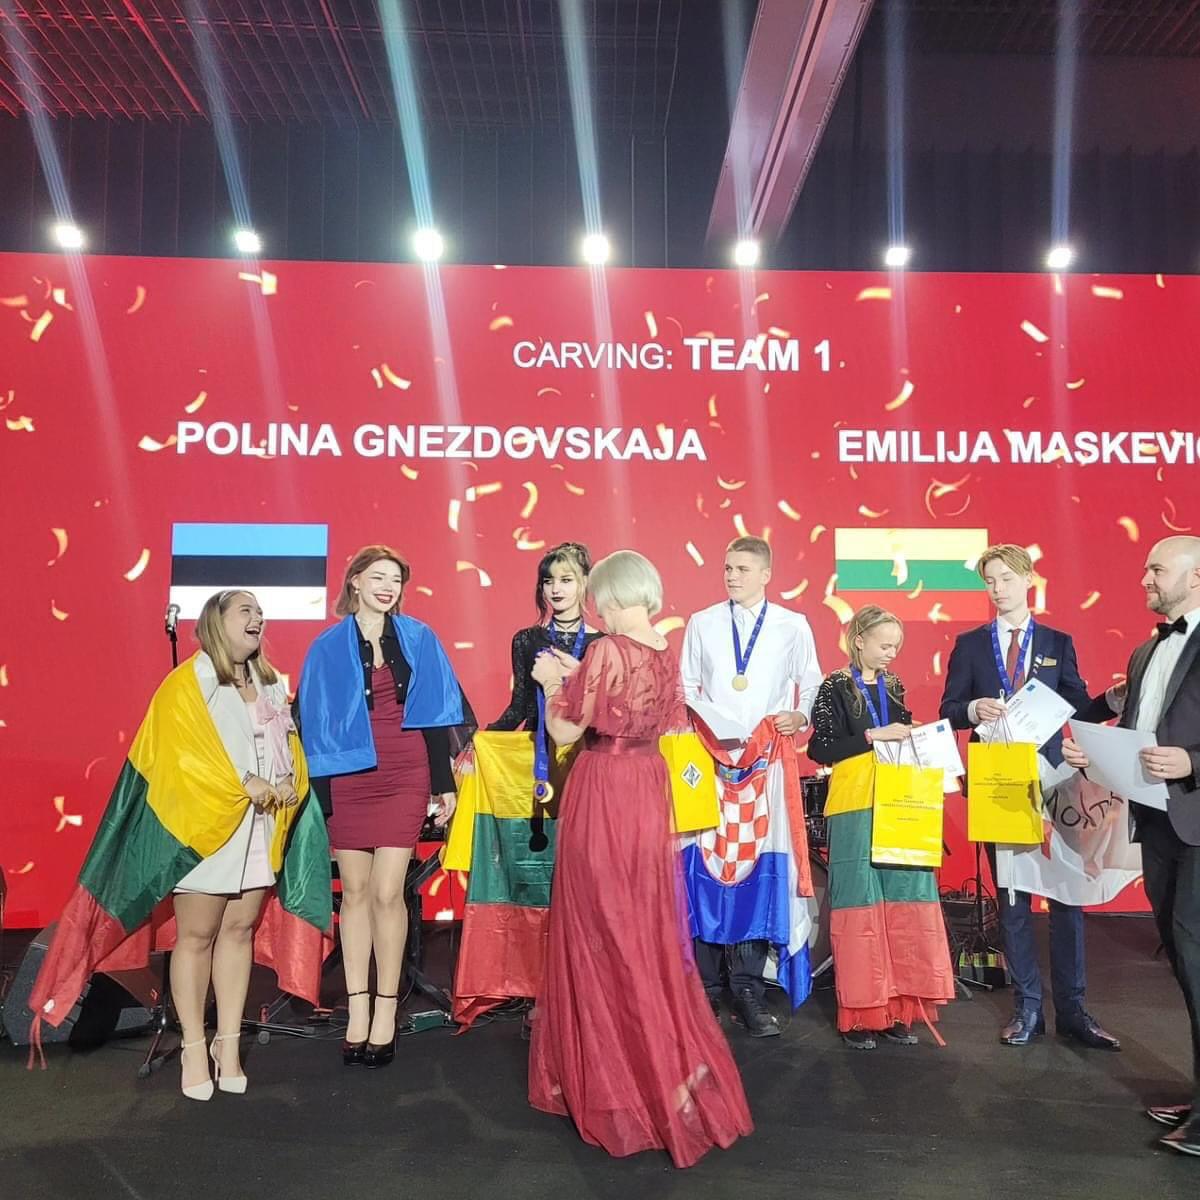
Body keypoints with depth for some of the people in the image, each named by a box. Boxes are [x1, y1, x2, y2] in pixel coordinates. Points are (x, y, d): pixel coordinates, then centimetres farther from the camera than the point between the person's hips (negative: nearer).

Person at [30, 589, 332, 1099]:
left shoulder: (271, 683, 15)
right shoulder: (189, 683, -4)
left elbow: (291, 746, 15)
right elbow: (182, 753, -12)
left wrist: (288, 784, -5)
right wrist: (243, 784, -18)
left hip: (262, 827, 5)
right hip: (206, 824, -5)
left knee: (240, 929, 8)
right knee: (196, 935, 2)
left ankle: (228, 1043, 16)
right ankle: (194, 1048, 12)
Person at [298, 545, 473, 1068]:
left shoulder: (419, 639, 5)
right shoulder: (328, 647, 5)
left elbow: (435, 711, 5)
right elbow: (314, 720, 5)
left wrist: (444, 782, 3)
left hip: (404, 776, -1)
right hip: (349, 777, 1)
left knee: (387, 892, -3)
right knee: (355, 891, 6)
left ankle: (386, 1011, 7)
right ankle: (357, 1009, 14)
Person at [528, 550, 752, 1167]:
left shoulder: (606, 651, -18)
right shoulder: (667, 654, 4)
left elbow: (565, 732, -13)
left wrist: (553, 683, 2)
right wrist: (578, 675, 15)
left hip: (602, 793, -7)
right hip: (648, 790, 7)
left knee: (601, 934, 6)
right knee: (647, 929, 18)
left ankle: (615, 1083, 18)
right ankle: (668, 1071, 29)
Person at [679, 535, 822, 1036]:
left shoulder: (793, 626, 8)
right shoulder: (701, 624, 10)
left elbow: (813, 685, 12)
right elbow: (686, 686, 13)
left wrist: (801, 716, -7)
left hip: (768, 762, 0)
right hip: (709, 758, 1)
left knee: (761, 868, -3)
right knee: (704, 866, -2)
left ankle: (748, 988, 9)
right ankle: (707, 987, 11)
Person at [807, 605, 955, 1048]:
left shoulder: (893, 687, 15)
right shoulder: (835, 688, -3)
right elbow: (821, 749, -11)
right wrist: (873, 736, -16)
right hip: (854, 811, -5)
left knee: (904, 904, 3)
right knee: (860, 906, -2)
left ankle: (896, 1009, 14)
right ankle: (859, 1014, 8)